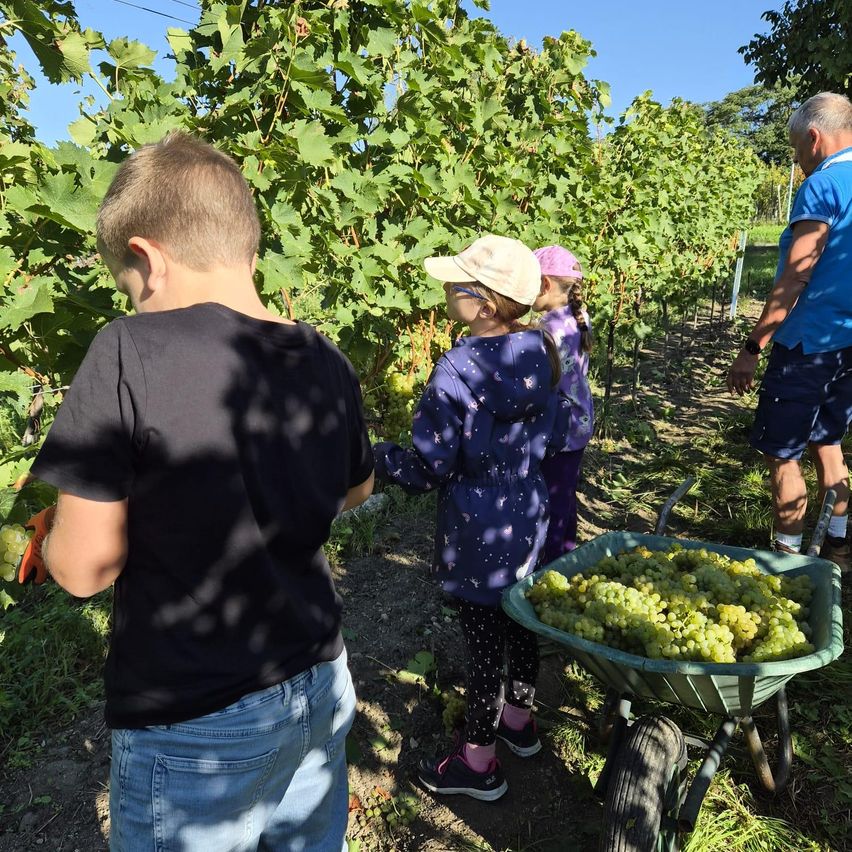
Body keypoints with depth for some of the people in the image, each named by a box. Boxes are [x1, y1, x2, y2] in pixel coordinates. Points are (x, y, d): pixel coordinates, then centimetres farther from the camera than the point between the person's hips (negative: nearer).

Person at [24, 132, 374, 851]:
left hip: (196, 725, -5)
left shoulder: (129, 354, -22)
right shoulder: (325, 360, -6)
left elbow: (85, 567, -18)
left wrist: (54, 540, 3)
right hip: (320, 686, 5)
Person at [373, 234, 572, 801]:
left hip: (478, 533, -7)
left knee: (484, 637, 8)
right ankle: (520, 718, 47)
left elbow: (430, 470, -19)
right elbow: (555, 435, 7)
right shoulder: (540, 354, -4)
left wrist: (373, 457, -6)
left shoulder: (457, 372, -24)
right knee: (522, 617, 24)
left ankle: (480, 761, 29)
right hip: (530, 519, 7)